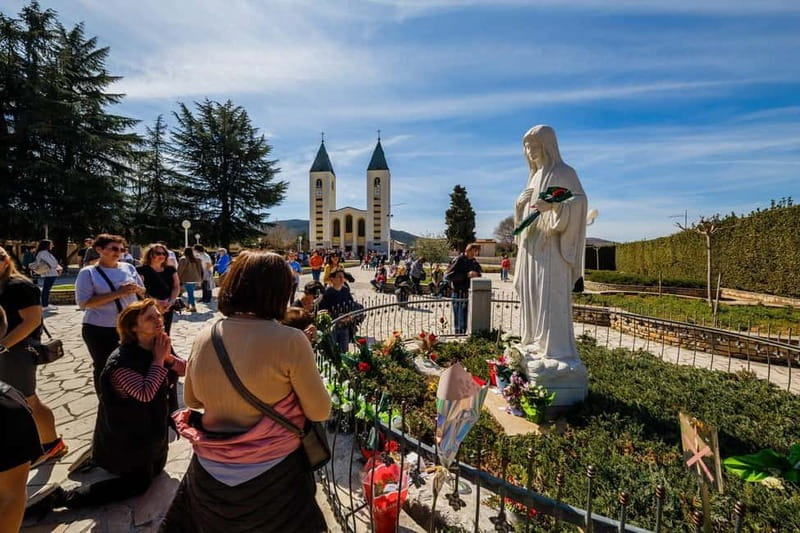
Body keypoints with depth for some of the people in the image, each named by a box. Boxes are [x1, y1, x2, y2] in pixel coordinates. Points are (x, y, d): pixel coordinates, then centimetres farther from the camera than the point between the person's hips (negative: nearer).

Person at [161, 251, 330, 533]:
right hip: (273, 472, -3)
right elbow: (320, 412, -14)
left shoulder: (203, 338, -9)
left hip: (210, 469, 3)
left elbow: (192, 400, 8)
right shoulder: (290, 340, -25)